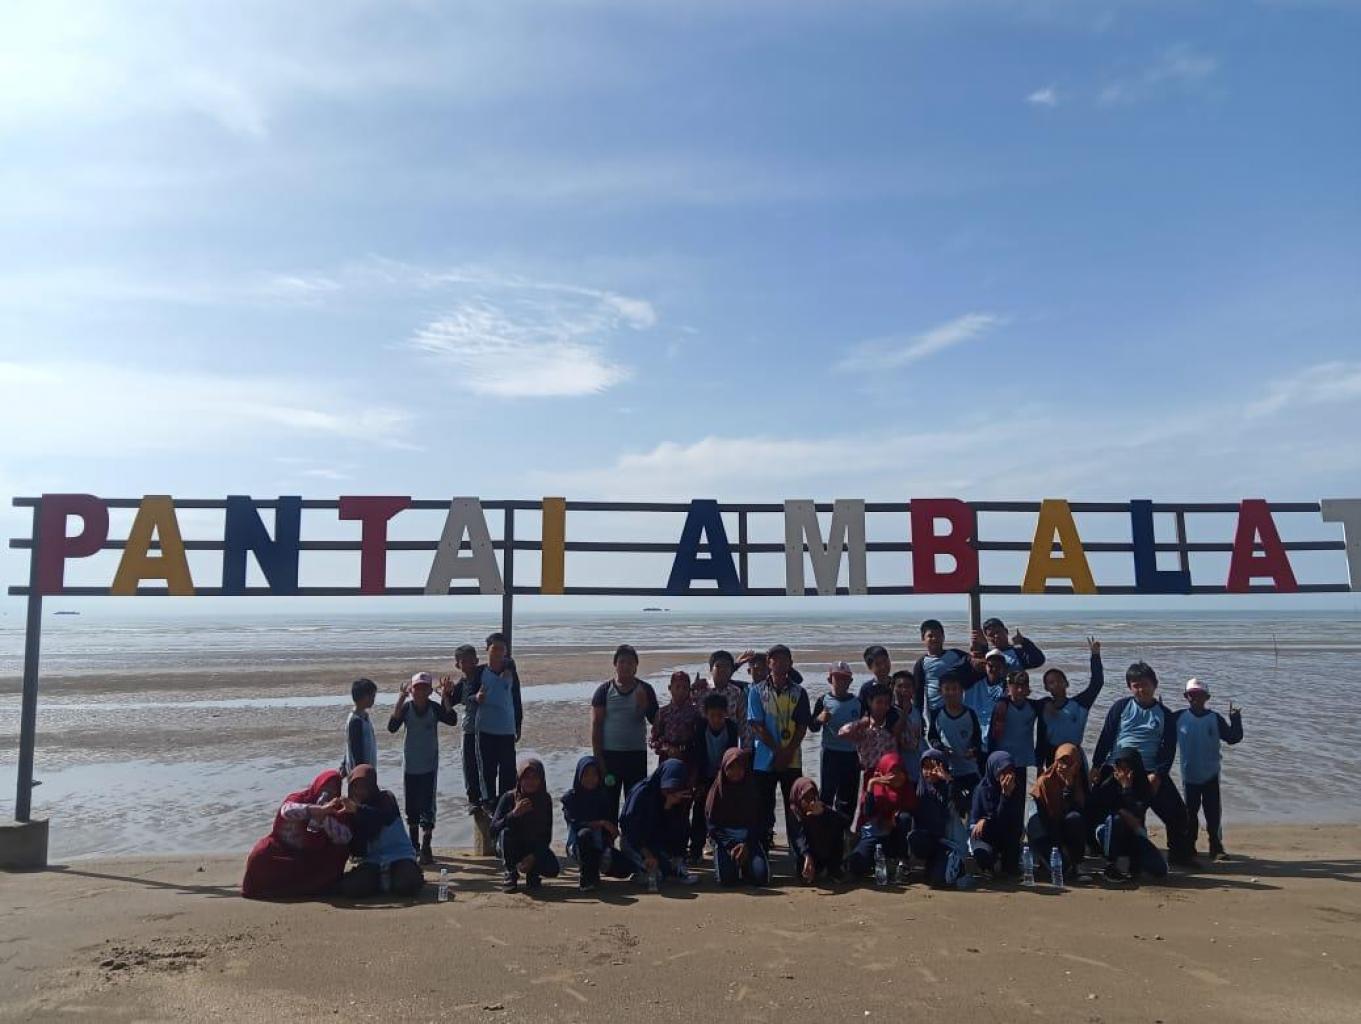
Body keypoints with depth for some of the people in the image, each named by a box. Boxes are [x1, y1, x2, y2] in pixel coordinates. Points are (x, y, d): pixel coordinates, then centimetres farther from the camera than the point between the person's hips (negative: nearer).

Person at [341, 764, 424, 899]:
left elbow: (386, 818, -28)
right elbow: (356, 850, 2)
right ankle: (383, 880, 4)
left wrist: (358, 809, -43)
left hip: (398, 855, -4)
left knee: (405, 886, -31)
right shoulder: (351, 809, 8)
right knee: (351, 887, -24)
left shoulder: (385, 798, -3)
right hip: (372, 860, 4)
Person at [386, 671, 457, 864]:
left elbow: (452, 720, -23)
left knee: (427, 807, -5)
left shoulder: (435, 708, -8)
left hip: (429, 766, -1)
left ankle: (426, 847, -1)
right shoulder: (406, 707, -7)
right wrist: (400, 700, -27)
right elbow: (392, 727, -21)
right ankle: (413, 845, 27)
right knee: (411, 808, 12)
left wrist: (445, 697, -27)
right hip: (410, 766, 1)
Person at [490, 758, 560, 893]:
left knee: (552, 870, -27)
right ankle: (511, 874, -12)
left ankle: (533, 872, 8)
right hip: (512, 847, -1)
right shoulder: (508, 798, -14)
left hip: (536, 847, 1)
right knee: (506, 832, -34)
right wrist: (514, 814, -35)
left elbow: (547, 835, -7)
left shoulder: (545, 800, -8)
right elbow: (493, 830, -21)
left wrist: (534, 856, -22)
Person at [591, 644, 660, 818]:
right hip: (609, 754, -1)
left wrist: (643, 705, -19)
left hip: (637, 753, 1)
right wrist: (598, 757, -6)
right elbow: (596, 725, -1)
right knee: (608, 803, 2)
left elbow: (655, 720, -1)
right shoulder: (604, 691, 0)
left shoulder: (645, 690, 3)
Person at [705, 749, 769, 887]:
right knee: (726, 877, -26)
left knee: (761, 876, -22)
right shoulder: (717, 788, 1)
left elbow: (757, 820, 3)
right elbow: (712, 823, -2)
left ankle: (745, 865, 10)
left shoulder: (752, 788, 6)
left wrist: (747, 845, -13)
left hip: (749, 838, 1)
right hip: (724, 838, -1)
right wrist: (730, 846, -14)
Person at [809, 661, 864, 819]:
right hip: (830, 754, -3)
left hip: (851, 755, 3)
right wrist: (819, 719, -22)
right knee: (827, 794, 0)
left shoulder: (858, 702, 5)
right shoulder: (824, 700, -3)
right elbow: (812, 728, -1)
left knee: (849, 798, 9)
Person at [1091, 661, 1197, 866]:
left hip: (1152, 774, 1)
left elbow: (1169, 749, 1)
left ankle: (1181, 853, 19)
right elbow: (1105, 738, 1)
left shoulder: (1165, 715, 4)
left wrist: (1158, 775, -12)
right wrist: (1096, 766, -3)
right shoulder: (1121, 707, 0)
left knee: (1177, 814, 0)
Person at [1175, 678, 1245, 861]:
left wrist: (1235, 720, -21)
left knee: (1213, 813, 0)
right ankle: (1188, 846, 22)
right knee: (1190, 812, 11)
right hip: (1189, 775, 1)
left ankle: (1216, 848, 8)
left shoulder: (1214, 718, -5)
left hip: (1211, 774, -1)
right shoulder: (1179, 717, -4)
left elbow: (1233, 738, -8)